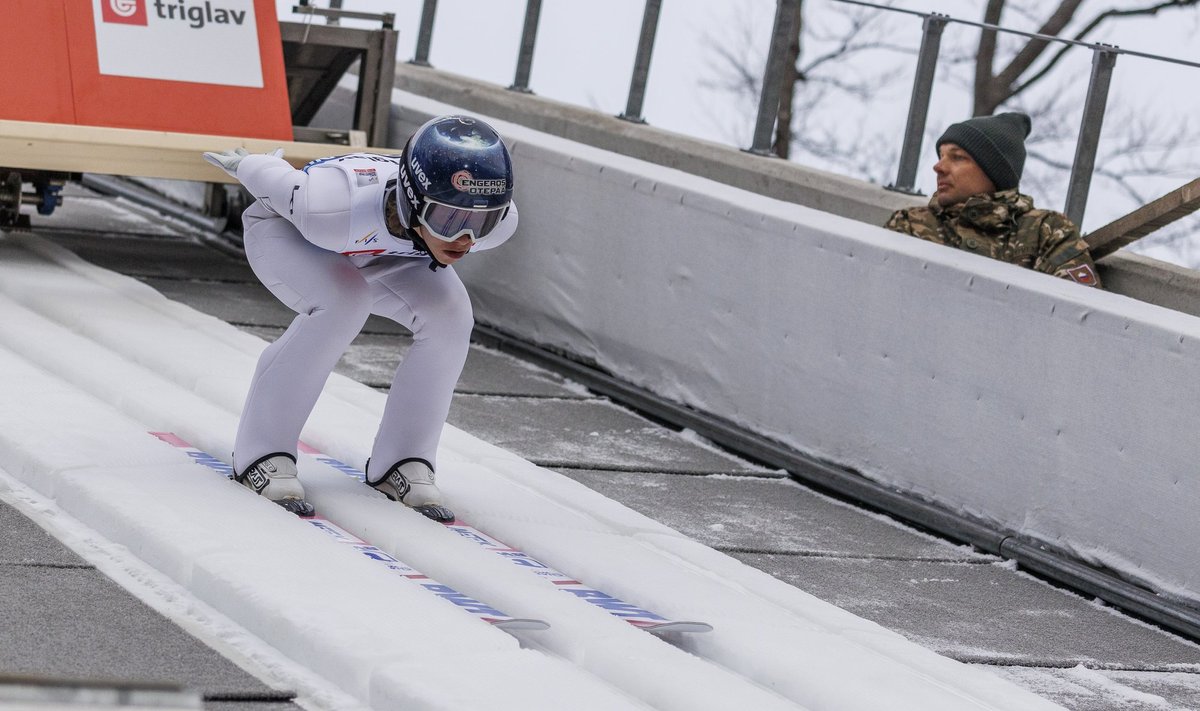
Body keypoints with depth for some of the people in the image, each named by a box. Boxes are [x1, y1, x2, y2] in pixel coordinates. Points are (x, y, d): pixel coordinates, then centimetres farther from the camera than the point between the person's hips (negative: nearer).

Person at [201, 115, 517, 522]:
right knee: (343, 301, -33)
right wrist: (243, 163, -2)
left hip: (376, 249, 4)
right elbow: (272, 177, -25)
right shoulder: (337, 206, -46)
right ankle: (262, 453, -20)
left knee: (449, 315, -20)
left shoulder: (498, 221, -34)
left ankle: (402, 462, -6)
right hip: (286, 229, -4)